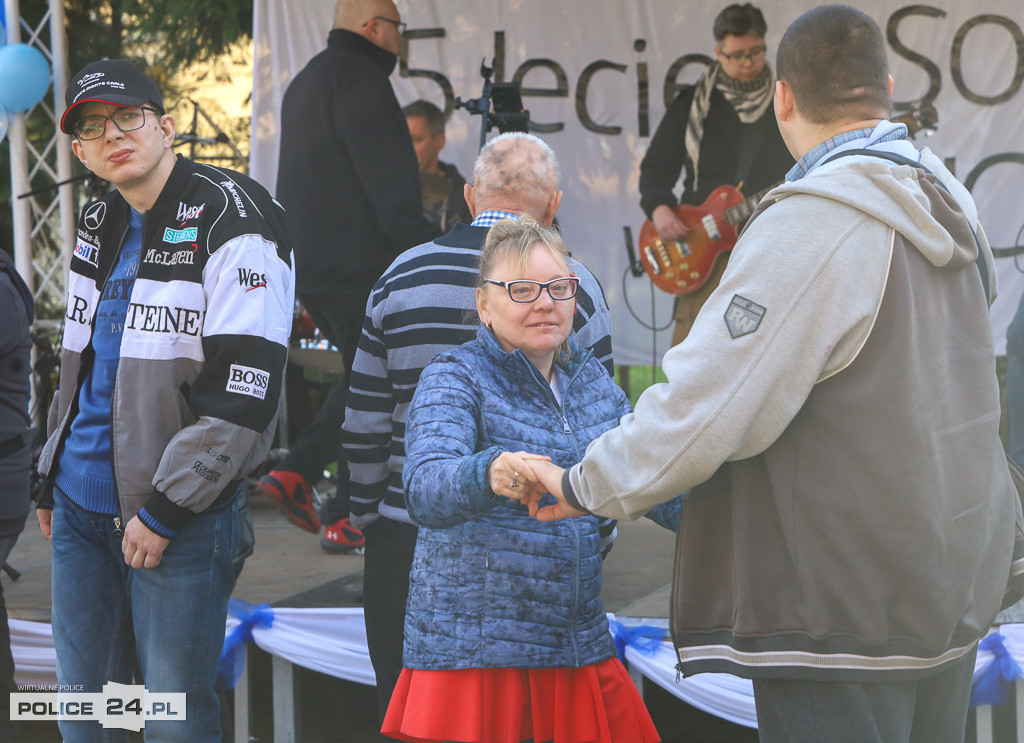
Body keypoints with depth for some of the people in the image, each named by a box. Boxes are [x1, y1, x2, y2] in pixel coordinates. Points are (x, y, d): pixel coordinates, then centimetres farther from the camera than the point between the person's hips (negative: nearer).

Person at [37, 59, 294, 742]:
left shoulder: (232, 223, -13)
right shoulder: (101, 223, 12)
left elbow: (243, 392, -19)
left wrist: (163, 508, -18)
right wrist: (52, 479, 19)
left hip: (182, 514, -7)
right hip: (81, 508, 7)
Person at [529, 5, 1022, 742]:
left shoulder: (812, 226, -20)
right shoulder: (950, 208, 7)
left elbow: (706, 408, -21)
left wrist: (585, 484, -8)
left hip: (844, 613, -9)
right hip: (956, 595, 9)